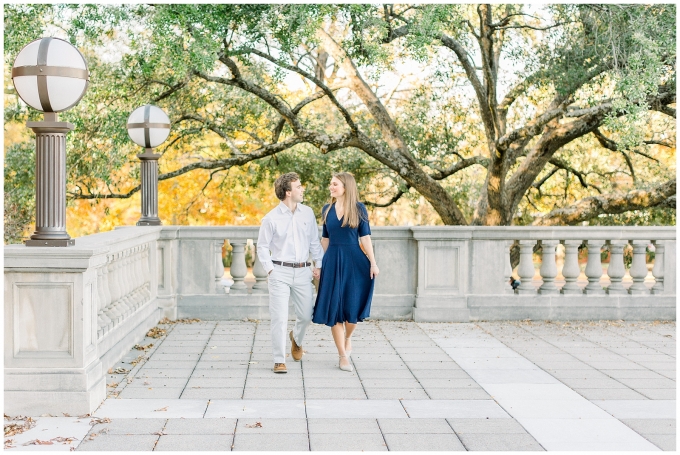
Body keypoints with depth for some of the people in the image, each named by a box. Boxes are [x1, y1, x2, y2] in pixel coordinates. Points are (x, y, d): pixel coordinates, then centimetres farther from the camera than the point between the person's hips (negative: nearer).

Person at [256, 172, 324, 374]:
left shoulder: (308, 213, 4)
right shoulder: (271, 218, -5)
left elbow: (314, 242, 11)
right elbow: (262, 247, 2)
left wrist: (320, 264, 5)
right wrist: (270, 269, -7)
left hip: (302, 272, 3)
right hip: (280, 272, -3)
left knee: (306, 315, 11)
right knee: (279, 318, -5)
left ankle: (297, 338, 44)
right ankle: (279, 361, 5)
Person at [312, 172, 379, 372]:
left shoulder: (358, 209, -2)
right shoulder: (327, 210, 7)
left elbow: (365, 237, -3)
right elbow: (325, 238, 13)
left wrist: (373, 263, -8)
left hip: (354, 261, -2)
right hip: (333, 262, 3)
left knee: (353, 306, -1)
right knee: (334, 307, 0)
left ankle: (347, 338, 31)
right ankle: (343, 355, 8)